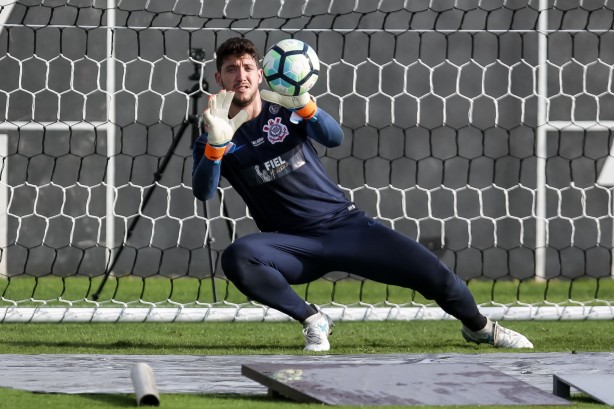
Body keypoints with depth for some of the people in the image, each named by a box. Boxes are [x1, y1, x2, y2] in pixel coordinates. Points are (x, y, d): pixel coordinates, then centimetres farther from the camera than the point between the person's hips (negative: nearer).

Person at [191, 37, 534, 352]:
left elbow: (335, 138, -16)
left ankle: (479, 326, 23)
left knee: (432, 273, -9)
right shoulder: (214, 140, 1)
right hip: (296, 244, -1)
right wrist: (216, 143, -37)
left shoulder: (284, 109, 3)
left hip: (345, 222, 1)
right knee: (237, 259, -34)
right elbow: (203, 192, -18)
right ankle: (312, 320, -12)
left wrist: (303, 104, -36)